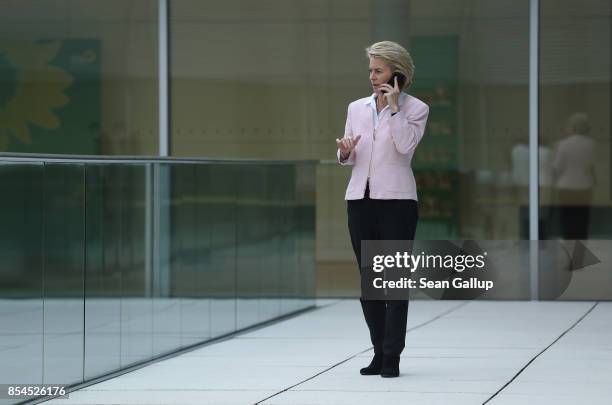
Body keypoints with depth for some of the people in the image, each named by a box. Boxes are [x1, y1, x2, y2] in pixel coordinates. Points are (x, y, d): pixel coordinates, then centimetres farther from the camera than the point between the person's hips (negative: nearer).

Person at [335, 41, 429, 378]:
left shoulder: (415, 109, -2)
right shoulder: (356, 108, 11)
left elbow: (405, 145, -18)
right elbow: (349, 158, 14)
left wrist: (394, 106, -16)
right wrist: (345, 153, -8)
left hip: (396, 200, -5)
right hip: (360, 199, 5)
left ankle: (392, 356, 0)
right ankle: (379, 351, 16)